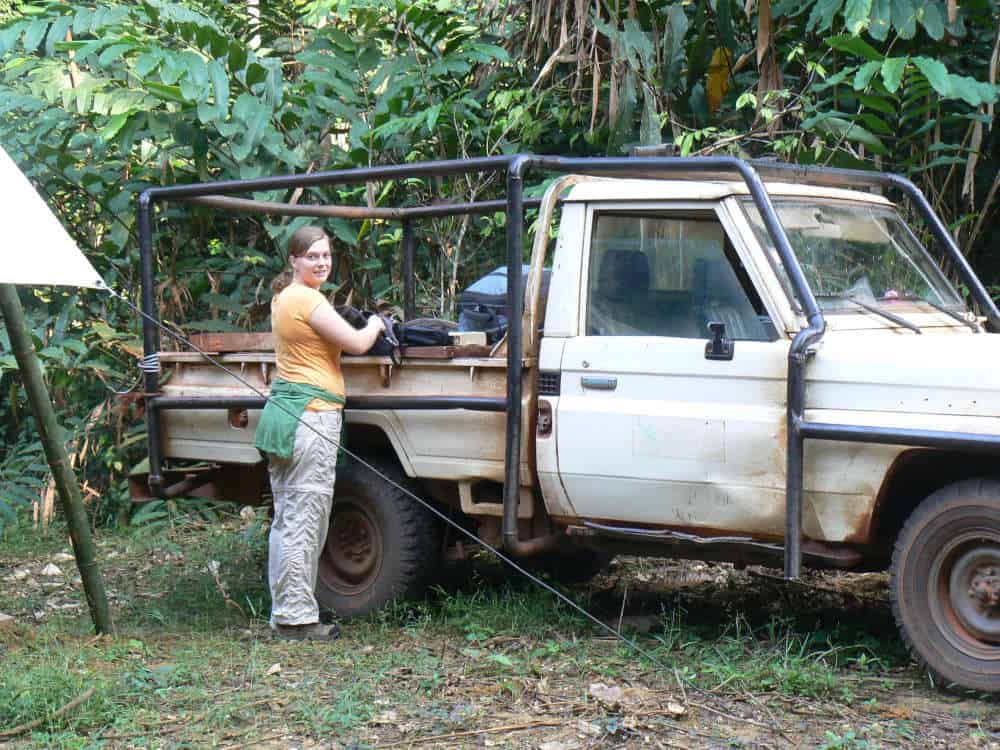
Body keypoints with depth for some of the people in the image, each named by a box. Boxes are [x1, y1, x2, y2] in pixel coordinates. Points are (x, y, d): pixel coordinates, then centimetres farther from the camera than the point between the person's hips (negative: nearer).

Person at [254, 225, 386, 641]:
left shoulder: (283, 297, 17)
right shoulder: (306, 299, -13)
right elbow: (356, 344, -13)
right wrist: (375, 324, 8)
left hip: (281, 411, 10)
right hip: (311, 415, -10)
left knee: (287, 520, 13)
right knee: (305, 521, -7)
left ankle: (285, 611, 19)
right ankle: (298, 617, -4)